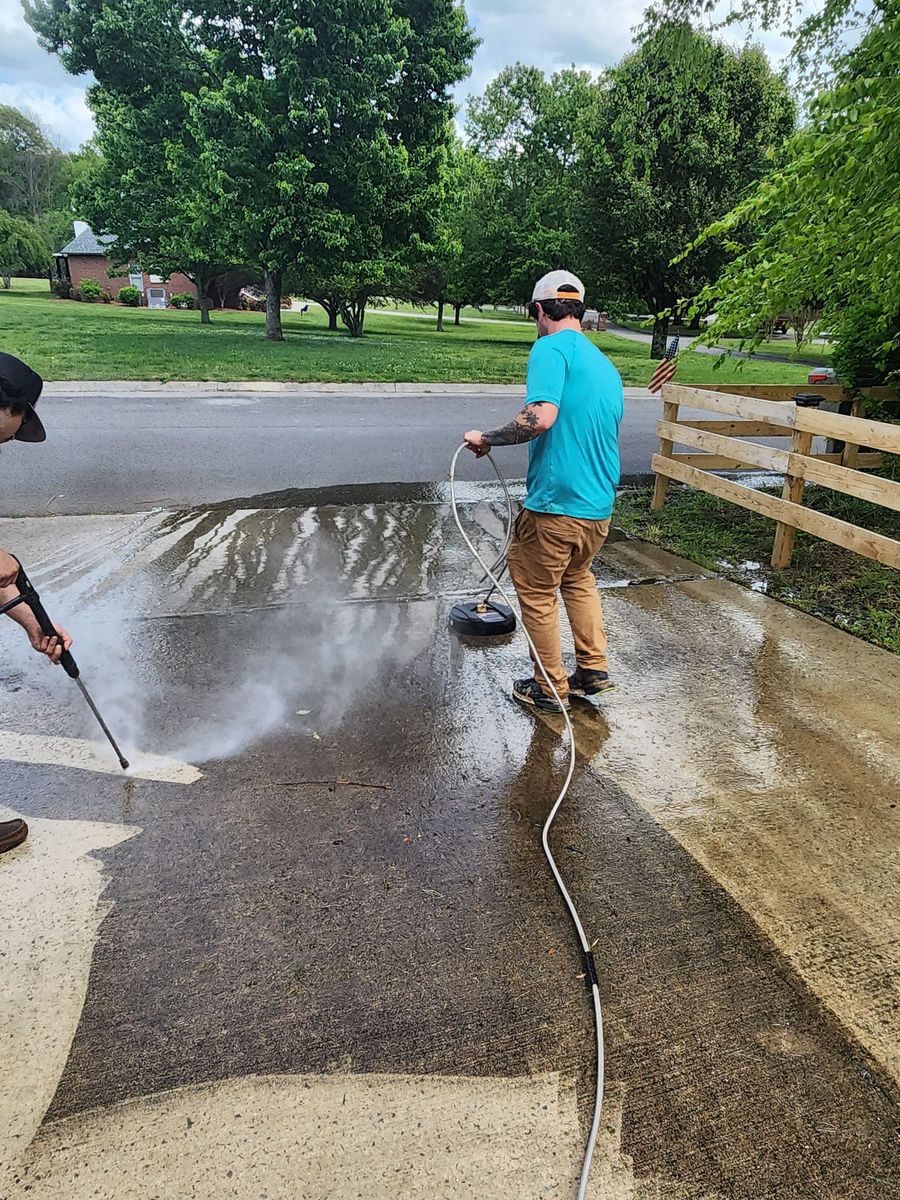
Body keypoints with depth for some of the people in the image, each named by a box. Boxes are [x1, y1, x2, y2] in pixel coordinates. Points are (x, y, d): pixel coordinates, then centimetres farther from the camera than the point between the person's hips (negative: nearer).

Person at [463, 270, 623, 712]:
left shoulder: (552, 348, -11)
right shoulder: (605, 365, 15)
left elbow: (540, 417, -26)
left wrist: (486, 439, -12)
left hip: (557, 504, -8)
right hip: (600, 506, 8)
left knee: (536, 592, 10)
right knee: (578, 577, 29)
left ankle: (550, 688, 22)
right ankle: (594, 669, 30)